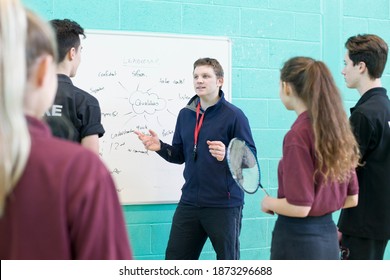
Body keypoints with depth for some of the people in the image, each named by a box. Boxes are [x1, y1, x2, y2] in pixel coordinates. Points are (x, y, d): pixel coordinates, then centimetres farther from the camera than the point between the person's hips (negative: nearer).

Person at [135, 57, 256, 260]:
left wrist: (227, 155, -30)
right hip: (189, 202, 6)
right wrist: (160, 147, -4)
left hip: (224, 204, -5)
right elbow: (180, 155, 14)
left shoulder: (234, 115, -10)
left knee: (228, 259, 10)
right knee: (175, 257, 12)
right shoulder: (185, 114, 9)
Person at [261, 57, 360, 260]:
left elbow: (299, 207, -19)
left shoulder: (298, 134, -19)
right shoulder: (339, 127, 3)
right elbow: (351, 198, 9)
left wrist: (269, 203, -2)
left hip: (298, 240, -7)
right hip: (328, 237, 7)